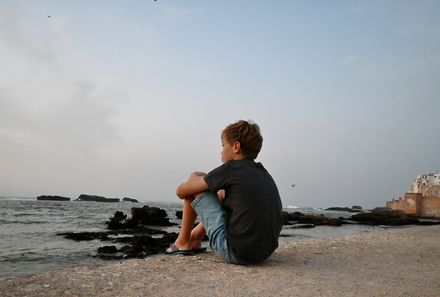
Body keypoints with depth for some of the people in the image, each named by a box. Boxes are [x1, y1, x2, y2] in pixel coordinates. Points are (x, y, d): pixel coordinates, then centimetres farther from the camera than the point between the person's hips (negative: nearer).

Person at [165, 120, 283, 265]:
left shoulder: (230, 169, -8)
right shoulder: (264, 173, 11)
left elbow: (181, 191, 1)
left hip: (234, 252, -7)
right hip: (264, 253, 8)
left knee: (195, 178, 4)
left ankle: (183, 242, 18)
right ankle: (195, 239, 41)